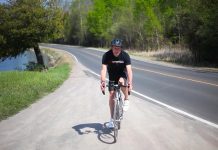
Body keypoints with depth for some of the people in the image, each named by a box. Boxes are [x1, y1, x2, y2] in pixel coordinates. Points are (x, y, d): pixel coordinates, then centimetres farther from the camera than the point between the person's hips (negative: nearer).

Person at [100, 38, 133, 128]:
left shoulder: (125, 55, -26)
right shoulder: (106, 55, -24)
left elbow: (129, 70, -34)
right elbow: (104, 69, -32)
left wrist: (130, 83, -48)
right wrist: (102, 82, -48)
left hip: (122, 75, -2)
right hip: (112, 77, 2)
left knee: (122, 81, -37)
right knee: (111, 95, -4)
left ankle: (126, 100, -10)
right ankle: (112, 119, 9)